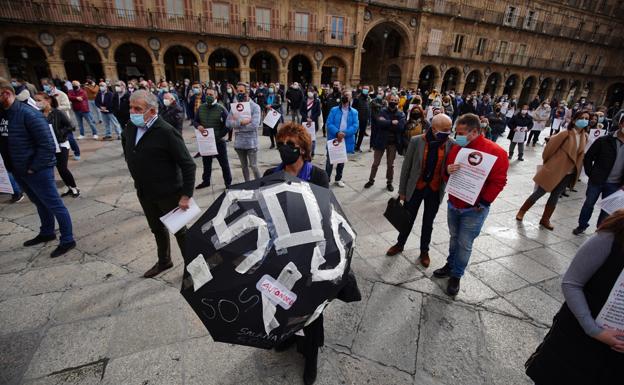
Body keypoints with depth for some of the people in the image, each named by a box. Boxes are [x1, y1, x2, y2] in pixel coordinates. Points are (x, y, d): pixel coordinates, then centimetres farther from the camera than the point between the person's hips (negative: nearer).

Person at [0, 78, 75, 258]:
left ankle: (67, 240, 11)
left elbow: (47, 145, -20)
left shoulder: (28, 114, -17)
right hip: (18, 171, 8)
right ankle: (47, 233, 39)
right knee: (40, 204, 22)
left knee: (54, 205, 1)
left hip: (37, 171, -8)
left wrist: (34, 168, -17)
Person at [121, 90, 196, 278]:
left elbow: (188, 164, -21)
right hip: (144, 192, 7)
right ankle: (164, 261, 43)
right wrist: (138, 177, 18)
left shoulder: (167, 132, -21)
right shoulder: (130, 127, 0)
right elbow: (125, 141, 23)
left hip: (168, 193, -7)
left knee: (179, 230, 9)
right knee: (157, 229, 23)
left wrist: (186, 195, -23)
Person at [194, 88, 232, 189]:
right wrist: (198, 126, -11)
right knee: (206, 163, 17)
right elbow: (195, 121, 13)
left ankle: (228, 182, 18)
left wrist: (219, 136, -15)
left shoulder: (221, 109, -8)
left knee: (224, 163, 5)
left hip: (219, 142, -4)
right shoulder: (201, 108, 5)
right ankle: (206, 181, 33)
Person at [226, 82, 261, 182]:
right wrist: (241, 122, -20)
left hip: (251, 142, -5)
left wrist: (237, 122, -12)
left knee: (253, 166, 0)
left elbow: (254, 125, -20)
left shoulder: (255, 107, -8)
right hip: (239, 142, 5)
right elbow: (228, 123, -5)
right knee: (244, 166, 16)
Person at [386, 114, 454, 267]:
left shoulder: (452, 145, -10)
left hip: (435, 191, 1)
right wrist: (402, 190, -2)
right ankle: (400, 244, 39)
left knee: (428, 222, 16)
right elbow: (406, 167, -6)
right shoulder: (416, 141, -13)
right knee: (408, 219, 15)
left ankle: (424, 251, 37)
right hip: (415, 188, 0)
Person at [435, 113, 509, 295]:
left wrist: (482, 203, -15)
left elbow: (498, 181, -14)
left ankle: (456, 275, 23)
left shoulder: (495, 151, -16)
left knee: (465, 244, 5)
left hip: (474, 209, -5)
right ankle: (450, 265, 38)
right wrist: (448, 171, -15)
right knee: (454, 237, 20)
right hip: (453, 204, 5)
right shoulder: (456, 148, 1)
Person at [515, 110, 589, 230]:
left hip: (569, 173, 6)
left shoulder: (585, 137, 4)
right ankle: (522, 212, 19)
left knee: (555, 197, 12)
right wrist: (546, 162, 0)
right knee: (539, 193, 3)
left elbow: (580, 154, 14)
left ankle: (545, 219, 23)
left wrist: (576, 170, 11)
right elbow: (551, 147, -9)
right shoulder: (566, 134, -14)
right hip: (554, 169, -6)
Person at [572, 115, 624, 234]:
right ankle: (582, 225, 26)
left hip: (614, 184, 2)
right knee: (589, 204, 10)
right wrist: (591, 174, -7)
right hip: (597, 181, -2)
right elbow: (588, 158, -3)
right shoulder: (603, 141, -7)